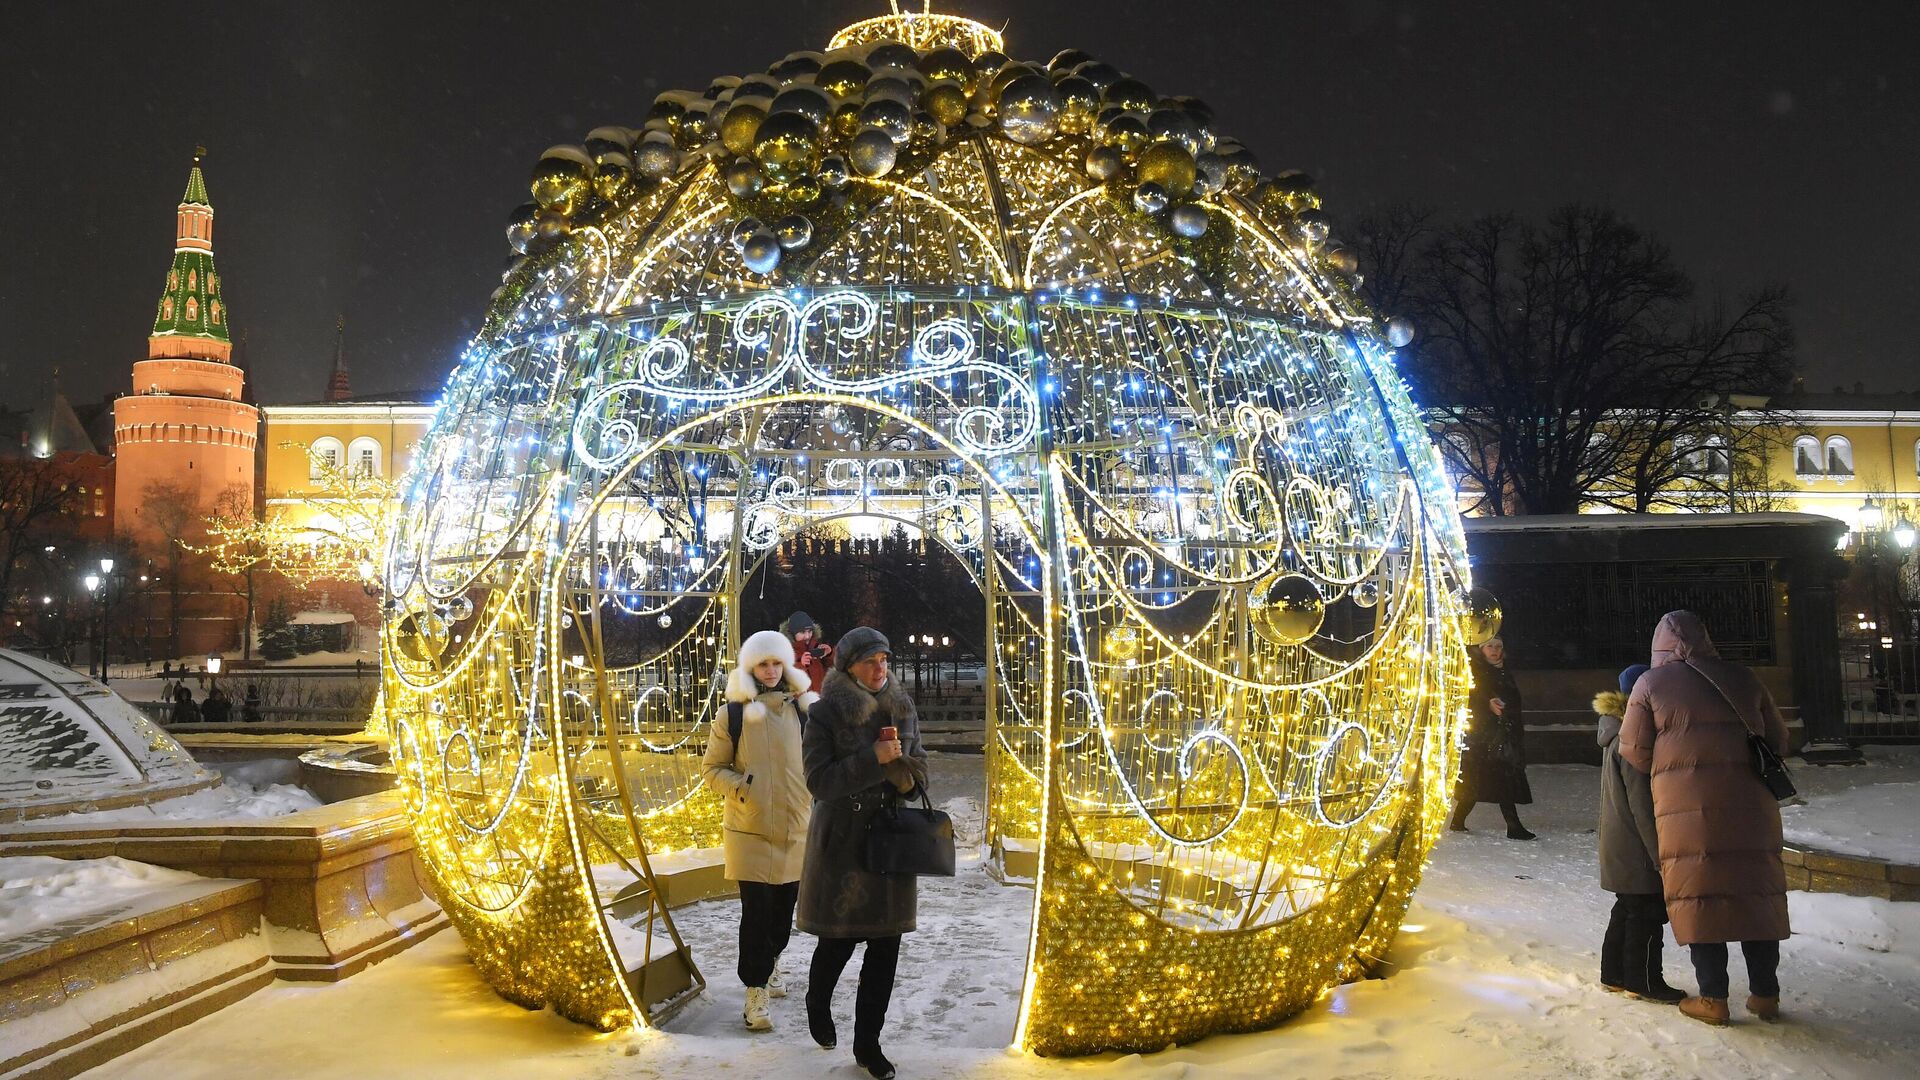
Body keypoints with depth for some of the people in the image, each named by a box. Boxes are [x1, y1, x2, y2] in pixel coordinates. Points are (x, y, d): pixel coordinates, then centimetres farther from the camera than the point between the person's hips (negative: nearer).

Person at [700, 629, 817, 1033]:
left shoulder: (803, 708, 5)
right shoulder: (732, 713, -3)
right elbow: (712, 767, 3)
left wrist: (818, 796, 6)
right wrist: (741, 787, -14)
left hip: (797, 827, 3)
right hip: (750, 829, -3)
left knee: (785, 905, 14)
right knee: (757, 909, -7)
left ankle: (770, 964, 38)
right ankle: (756, 992, 0)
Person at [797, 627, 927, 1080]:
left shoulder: (902, 710, 4)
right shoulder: (825, 713, -8)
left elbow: (919, 775, 9)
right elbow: (818, 780, -14)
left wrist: (898, 761, -14)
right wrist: (873, 759, -23)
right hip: (842, 842, -3)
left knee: (886, 944, 5)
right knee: (839, 938, 7)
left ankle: (868, 1043, 19)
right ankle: (817, 1005, 39)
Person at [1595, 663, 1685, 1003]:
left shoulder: (1615, 735, 13)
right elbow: (1642, 804, -21)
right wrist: (1658, 852, -18)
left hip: (1619, 846, 10)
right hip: (1637, 847, -10)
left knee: (1627, 909, 16)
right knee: (1647, 911, -2)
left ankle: (1615, 974, 23)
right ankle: (1643, 980, 5)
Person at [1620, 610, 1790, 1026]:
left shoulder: (1651, 684, 0)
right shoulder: (1741, 679, 9)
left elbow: (1634, 751, 0)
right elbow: (1777, 739, 15)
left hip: (1687, 808, -3)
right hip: (1750, 804, 3)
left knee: (1700, 897, 3)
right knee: (1756, 894, 11)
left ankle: (1712, 997, 6)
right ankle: (1765, 994, 18)